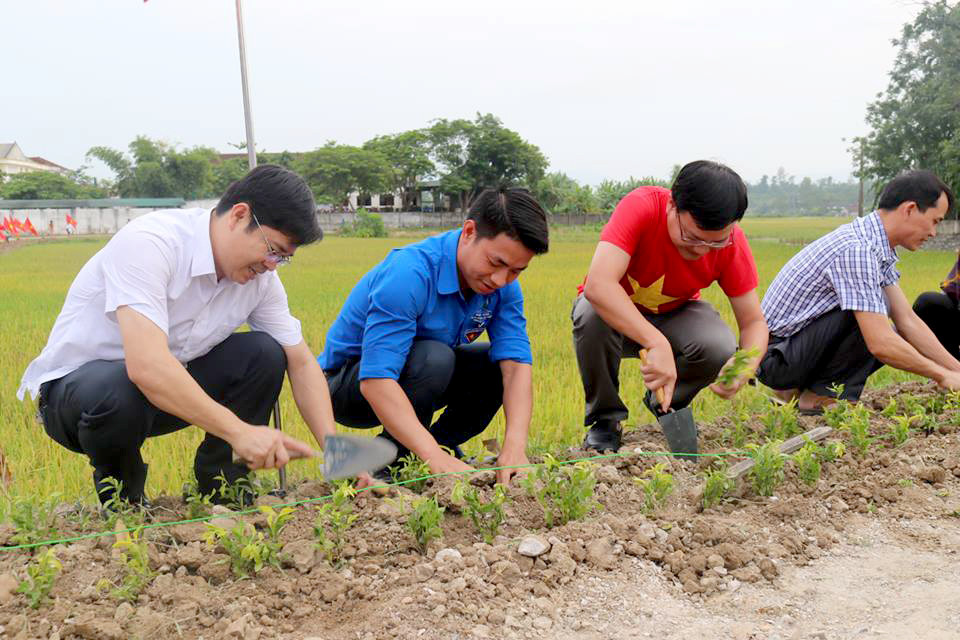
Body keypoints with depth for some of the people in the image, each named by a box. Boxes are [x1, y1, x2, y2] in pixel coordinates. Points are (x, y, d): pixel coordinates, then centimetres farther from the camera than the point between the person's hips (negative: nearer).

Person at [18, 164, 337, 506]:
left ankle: (218, 479, 1)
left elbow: (301, 362, -4)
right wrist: (238, 431, -40)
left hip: (169, 388, 6)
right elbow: (146, 366, -40)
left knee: (265, 355, -15)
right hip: (72, 385, -5)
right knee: (119, 391, -39)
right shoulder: (150, 243, -29)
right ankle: (119, 493, -6)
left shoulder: (260, 276, -8)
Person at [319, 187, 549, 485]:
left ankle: (442, 440, 5)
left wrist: (514, 447, -35)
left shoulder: (503, 284, -12)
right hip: (349, 384, -6)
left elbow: (517, 362, -20)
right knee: (433, 357, -34)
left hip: (419, 377, 7)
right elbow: (375, 380, -40)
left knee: (501, 364, -9)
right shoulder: (408, 274, -34)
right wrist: (435, 457, -47)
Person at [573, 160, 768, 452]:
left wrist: (746, 367, -37)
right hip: (613, 308, -2)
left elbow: (754, 322, -14)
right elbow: (598, 285, -46)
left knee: (720, 349, -29)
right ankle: (604, 419, -10)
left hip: (674, 314, 3)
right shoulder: (641, 207, -33)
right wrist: (657, 344, -55)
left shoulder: (732, 242, -21)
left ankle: (665, 405, 6)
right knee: (592, 317, -37)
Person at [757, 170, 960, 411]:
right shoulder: (856, 249, -25)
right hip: (775, 357, -10)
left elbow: (908, 321, 8)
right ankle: (821, 396, -7)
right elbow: (880, 343, -28)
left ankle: (798, 390, 10)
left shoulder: (877, 246, 7)